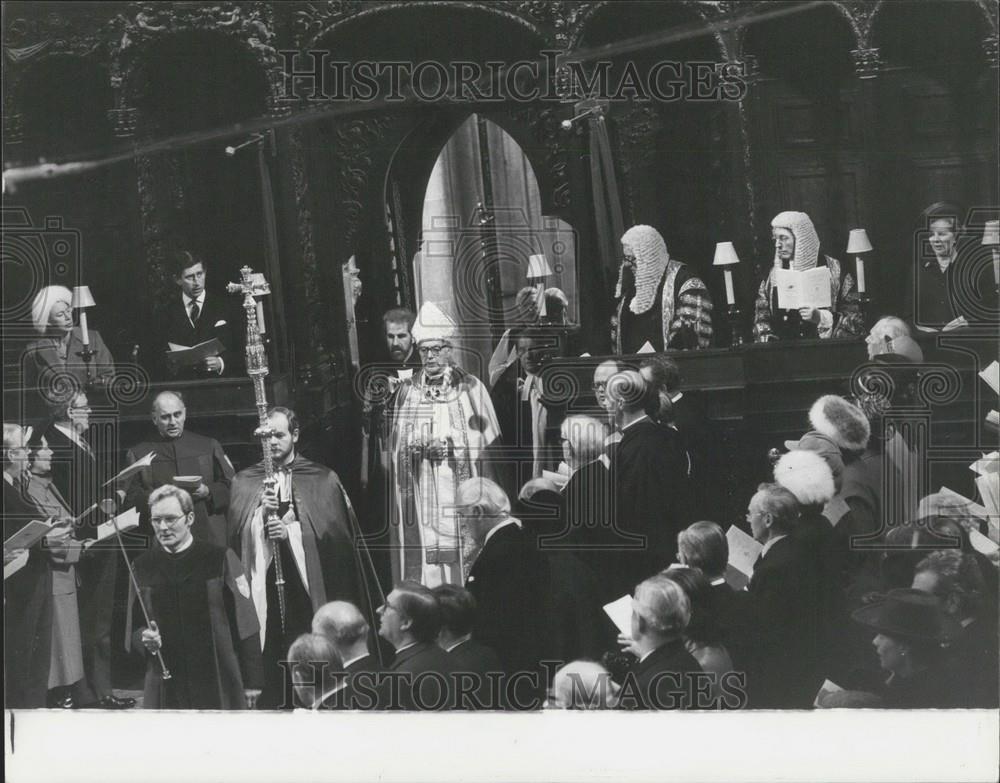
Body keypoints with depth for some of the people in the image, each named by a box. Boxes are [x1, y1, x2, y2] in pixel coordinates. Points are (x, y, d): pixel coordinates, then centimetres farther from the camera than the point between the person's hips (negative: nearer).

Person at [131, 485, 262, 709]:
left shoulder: (220, 559, -2)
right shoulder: (143, 566, 8)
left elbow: (245, 624, -1)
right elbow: (134, 626, 15)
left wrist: (252, 682, -3)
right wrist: (145, 637, -9)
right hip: (165, 689, 2)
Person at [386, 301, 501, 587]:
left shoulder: (471, 389, 4)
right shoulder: (407, 391, 10)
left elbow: (488, 442, 0)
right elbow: (396, 446, 10)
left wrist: (452, 448, -13)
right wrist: (415, 448, -11)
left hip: (461, 498, -2)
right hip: (421, 499, 2)